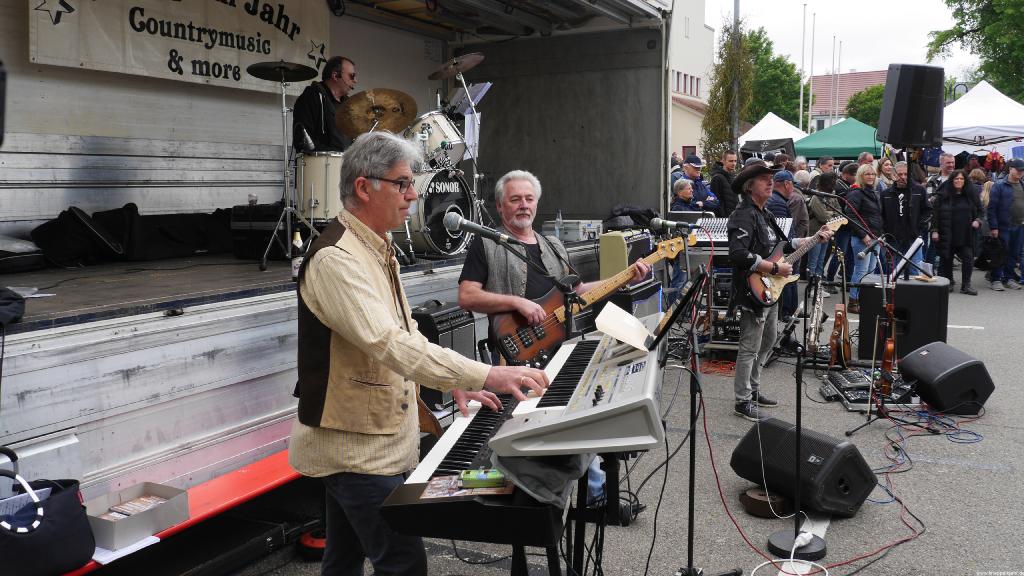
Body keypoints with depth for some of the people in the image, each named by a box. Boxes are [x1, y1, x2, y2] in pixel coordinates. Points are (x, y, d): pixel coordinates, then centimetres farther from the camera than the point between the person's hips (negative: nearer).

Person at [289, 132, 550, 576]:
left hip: (364, 437, 10)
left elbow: (400, 331, 19)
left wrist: (455, 384, 9)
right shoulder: (336, 259, -22)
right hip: (358, 445, -10)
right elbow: (390, 344, -33)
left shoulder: (376, 250, 12)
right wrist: (488, 375, -34)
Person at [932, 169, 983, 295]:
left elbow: (979, 210, 17)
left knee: (968, 258, -5)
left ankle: (966, 285, 3)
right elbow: (935, 213, -1)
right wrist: (934, 230, -6)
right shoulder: (942, 195, 0)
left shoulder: (971, 195, 7)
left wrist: (977, 220, -3)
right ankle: (948, 283, 19)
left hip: (966, 235, 2)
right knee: (946, 259, 5)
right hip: (947, 235, -1)